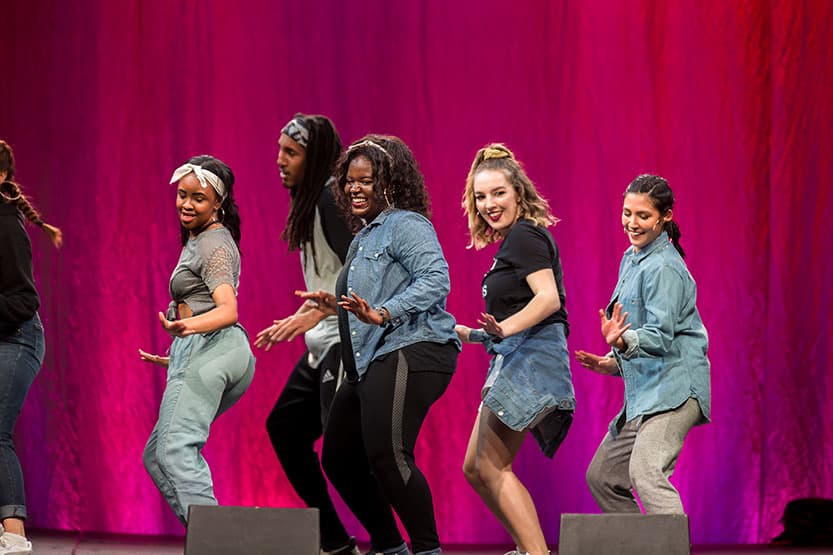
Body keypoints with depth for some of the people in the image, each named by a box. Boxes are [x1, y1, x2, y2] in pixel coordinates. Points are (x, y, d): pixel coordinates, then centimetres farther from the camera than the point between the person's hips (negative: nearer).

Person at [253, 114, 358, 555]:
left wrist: (313, 314, -27)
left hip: (343, 338, -11)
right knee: (284, 425, 14)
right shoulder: (310, 199, 15)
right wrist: (293, 322, 21)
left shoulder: (333, 198, -14)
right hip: (323, 341, 11)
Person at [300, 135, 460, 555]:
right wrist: (339, 307, 19)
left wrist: (382, 313, -29)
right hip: (371, 363, 11)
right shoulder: (363, 238, 24)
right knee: (339, 460, 13)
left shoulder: (406, 225, -6)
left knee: (386, 456, -24)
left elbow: (435, 279, -21)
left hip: (410, 353, -11)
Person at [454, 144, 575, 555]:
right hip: (515, 361, 11)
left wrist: (505, 328, -34)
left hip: (531, 358, -11)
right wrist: (474, 335, 28)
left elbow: (548, 298, -21)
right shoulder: (513, 242, 22)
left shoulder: (524, 235, -8)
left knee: (491, 466, -12)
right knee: (475, 467, 10)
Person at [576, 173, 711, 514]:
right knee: (602, 475, 15)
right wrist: (614, 363, 10)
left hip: (674, 389, -11)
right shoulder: (631, 260, 16)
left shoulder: (663, 268, -13)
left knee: (646, 471, -28)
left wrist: (623, 341, -40)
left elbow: (661, 335, -23)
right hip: (643, 391, 11)